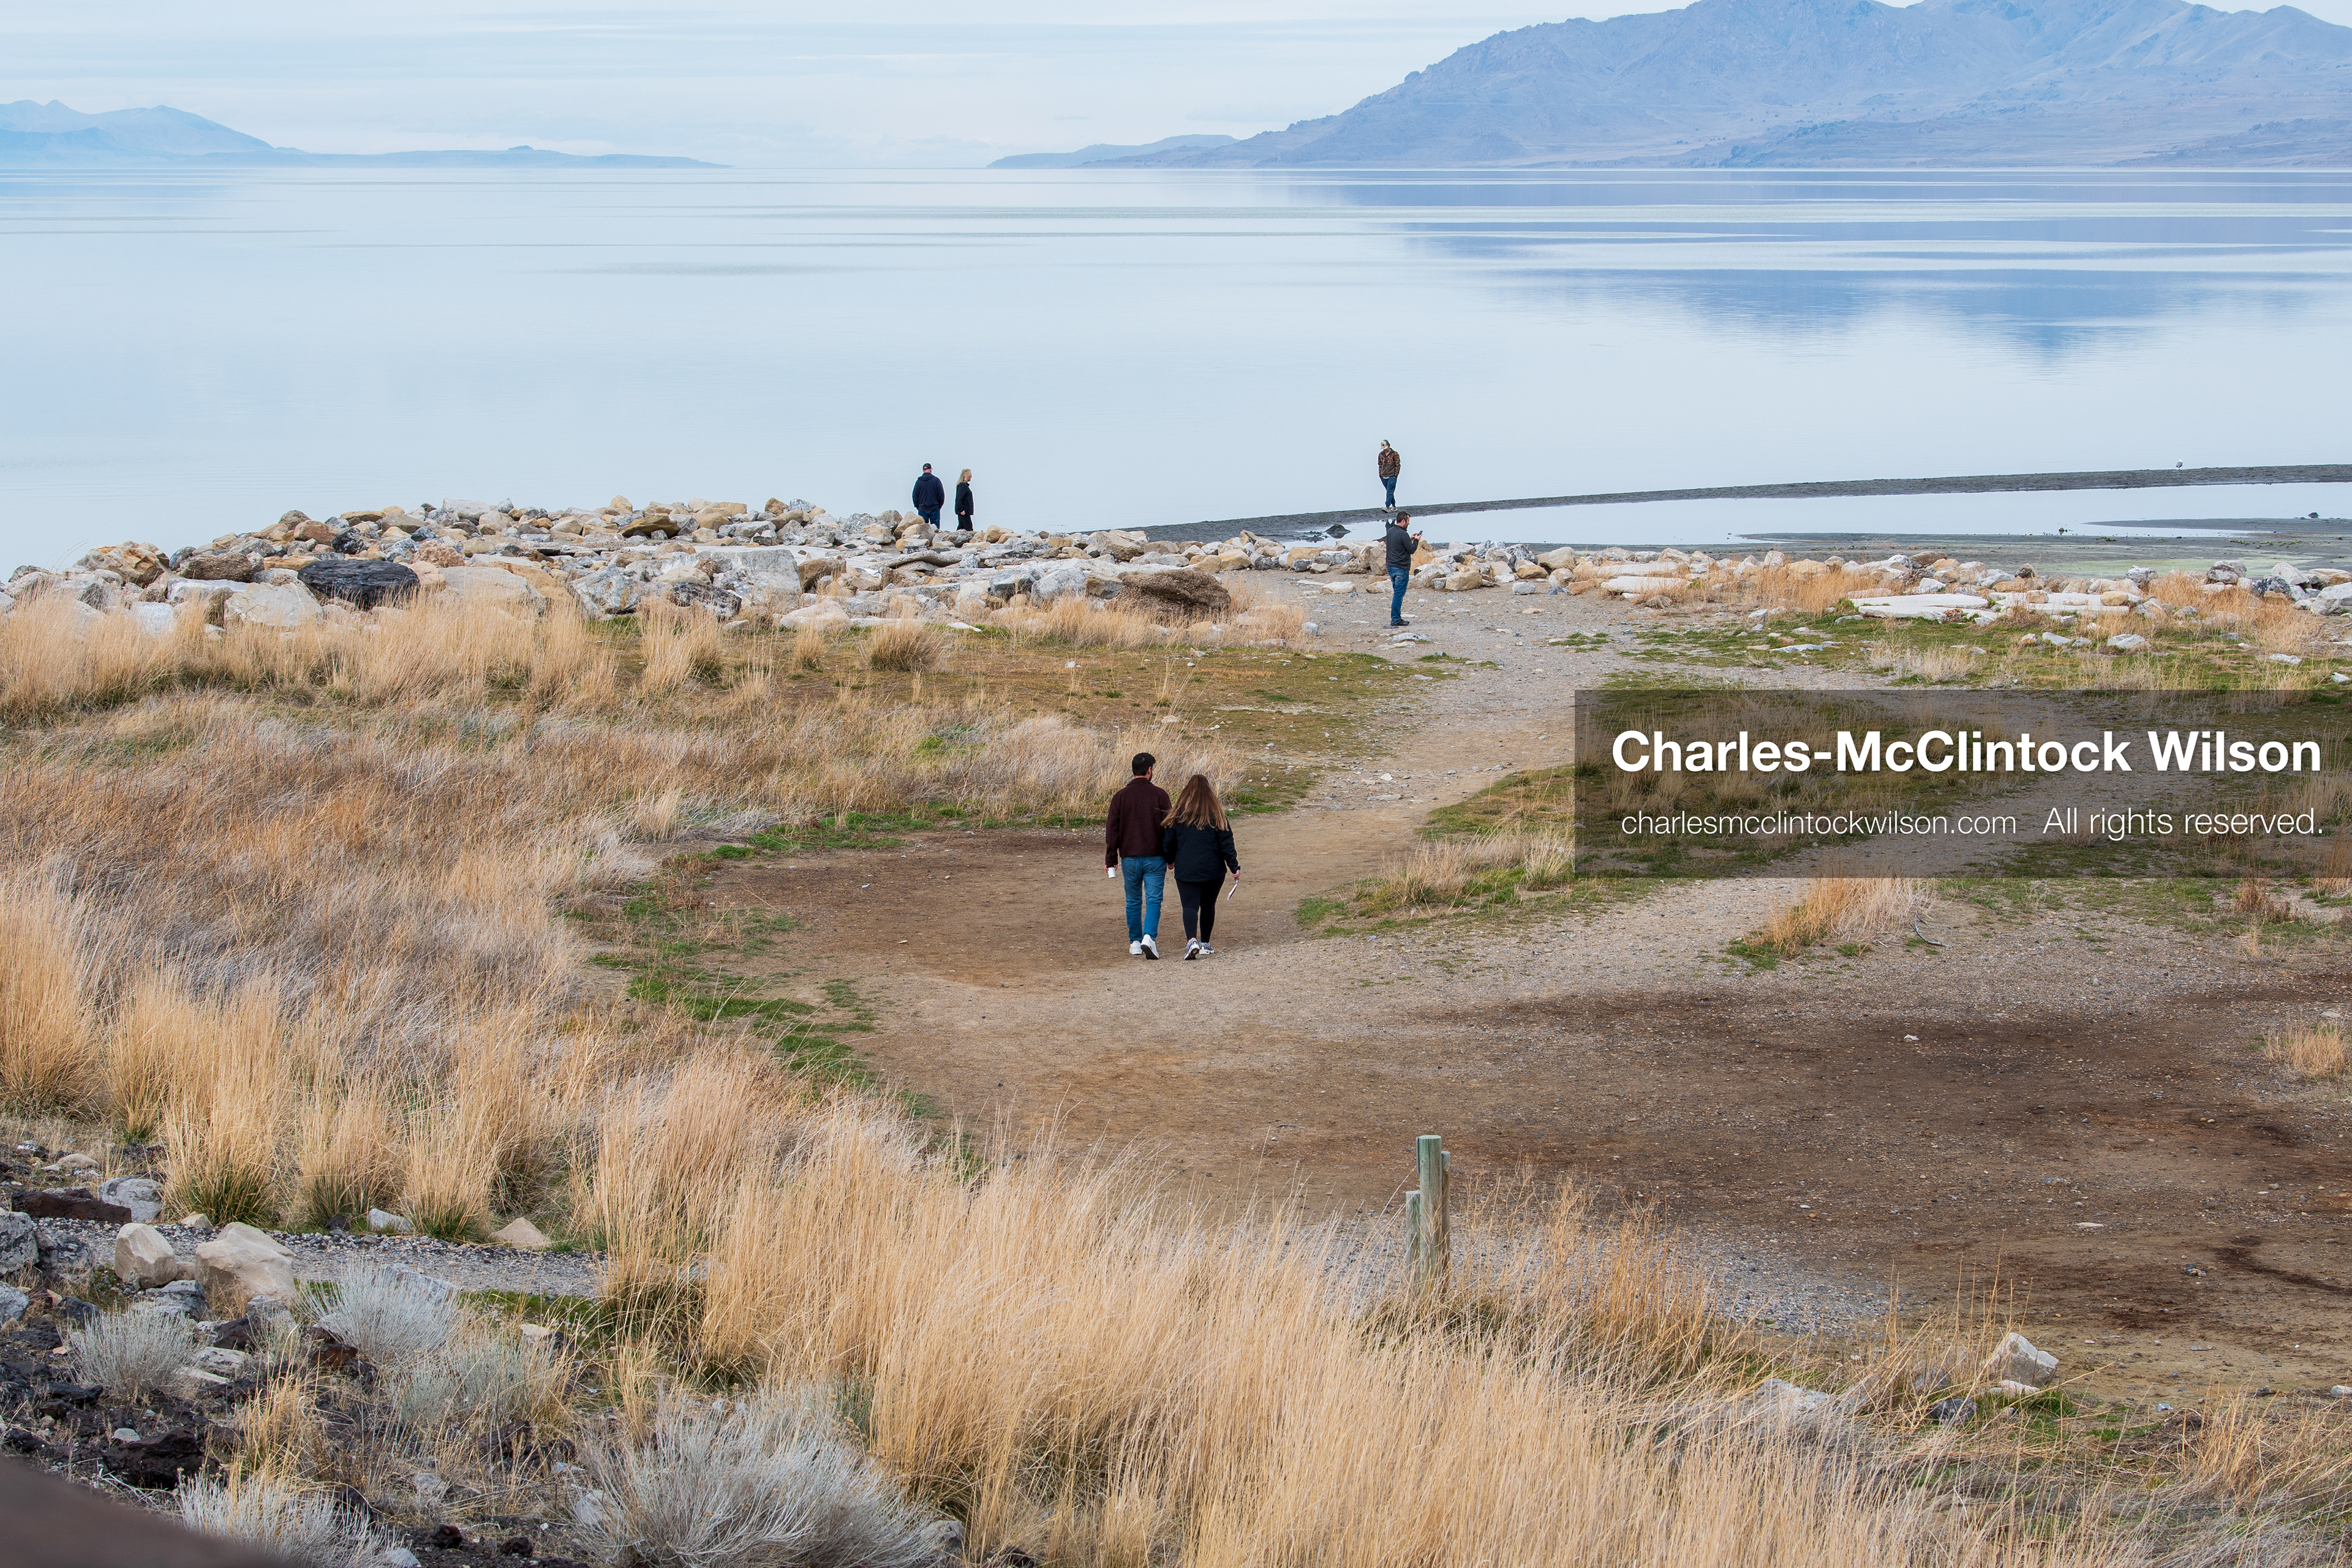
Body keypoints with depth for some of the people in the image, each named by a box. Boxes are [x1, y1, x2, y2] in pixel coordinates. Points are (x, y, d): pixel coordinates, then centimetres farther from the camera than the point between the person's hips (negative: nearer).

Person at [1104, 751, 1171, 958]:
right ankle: (1149, 937, -20)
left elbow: (1112, 830, 2)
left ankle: (1135, 944, 17)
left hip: (1130, 858, 2)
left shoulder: (1120, 797, 0)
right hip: (1155, 857, -2)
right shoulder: (1160, 795, -4)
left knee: (1134, 902, 12)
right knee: (1153, 900, -1)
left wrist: (1111, 860, 8)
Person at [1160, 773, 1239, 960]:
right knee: (1208, 906, 17)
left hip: (1186, 869, -1)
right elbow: (1226, 842, -3)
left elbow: (1168, 840, 7)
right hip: (1213, 870, 1)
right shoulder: (1216, 814, -1)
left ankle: (1192, 941, -30)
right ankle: (1205, 944, 24)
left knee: (1190, 906, -7)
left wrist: (1170, 860, 25)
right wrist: (1235, 867, 1)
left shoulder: (1178, 814, 0)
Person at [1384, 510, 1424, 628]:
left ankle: (1395, 617, 18)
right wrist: (1416, 540, 4)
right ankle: (1396, 619, -6)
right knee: (1399, 594, -6)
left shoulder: (1390, 531, 11)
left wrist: (1410, 539, 17)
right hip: (1401, 568, -9)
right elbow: (1412, 549, -12)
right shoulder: (1402, 534, -17)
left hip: (1391, 567, 9)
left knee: (1397, 593, 16)